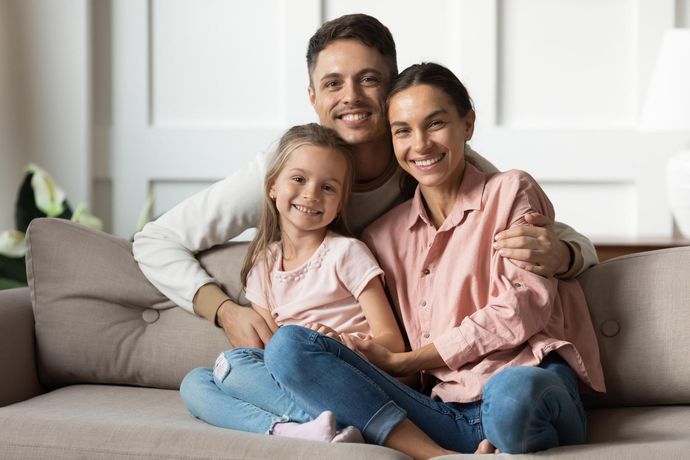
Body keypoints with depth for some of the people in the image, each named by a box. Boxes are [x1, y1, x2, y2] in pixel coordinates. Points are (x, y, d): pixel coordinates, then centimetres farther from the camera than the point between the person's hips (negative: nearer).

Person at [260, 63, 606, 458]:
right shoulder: (384, 236, 21)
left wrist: (402, 362, 0)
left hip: (535, 383, -5)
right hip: (447, 417, 5)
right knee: (288, 345, -15)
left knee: (510, 391, -44)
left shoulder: (509, 191, 8)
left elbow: (523, 308, -2)